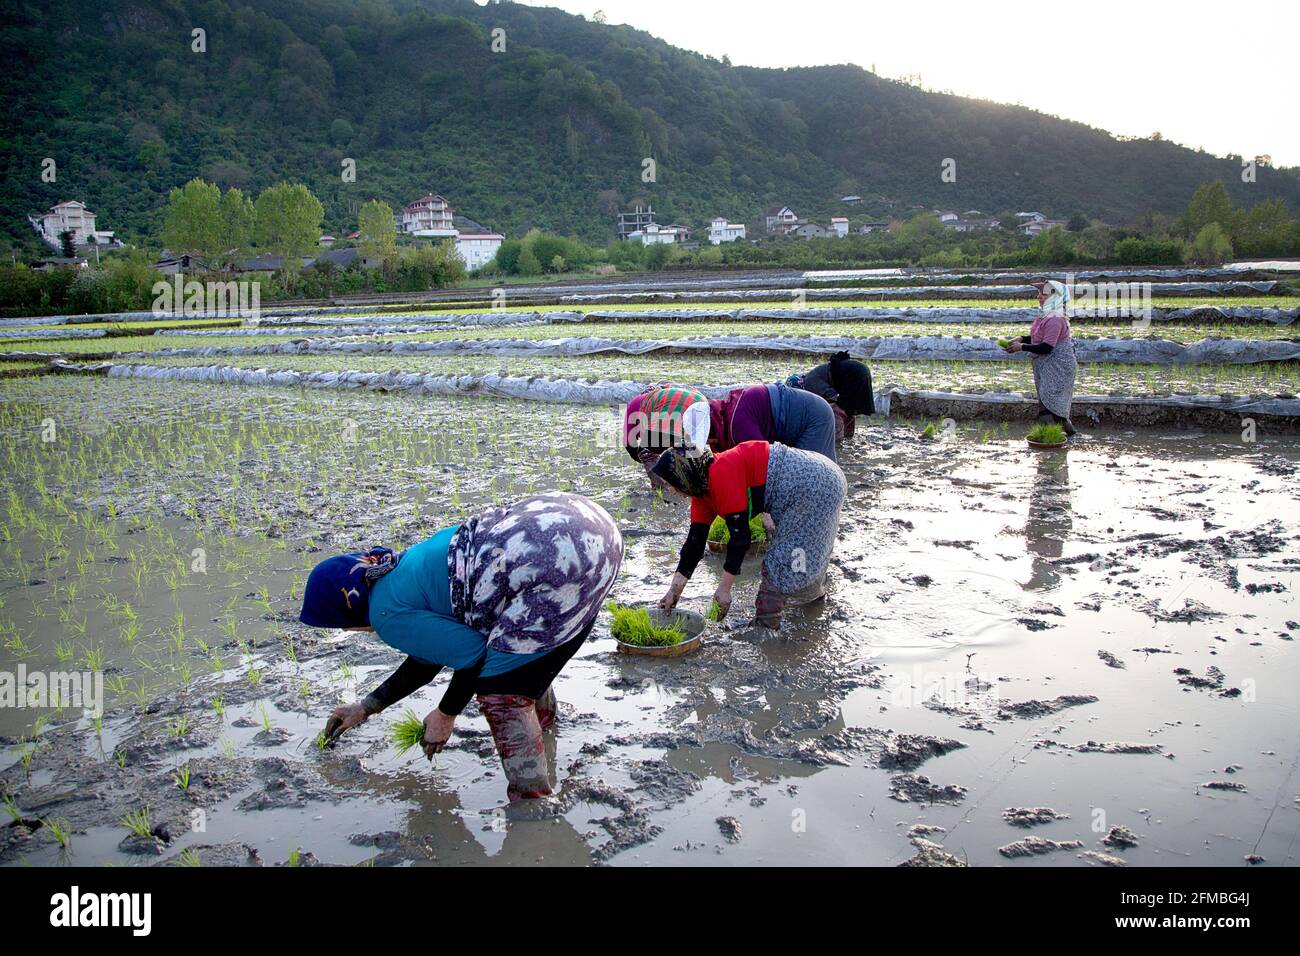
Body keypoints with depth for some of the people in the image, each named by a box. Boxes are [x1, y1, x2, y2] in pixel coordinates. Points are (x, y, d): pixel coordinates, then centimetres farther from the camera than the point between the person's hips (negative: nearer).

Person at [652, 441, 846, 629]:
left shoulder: (722, 475, -27)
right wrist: (674, 591, 2)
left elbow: (740, 535, -26)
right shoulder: (702, 488, 3)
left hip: (814, 484, -10)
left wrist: (724, 589, -21)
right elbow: (695, 541, 5)